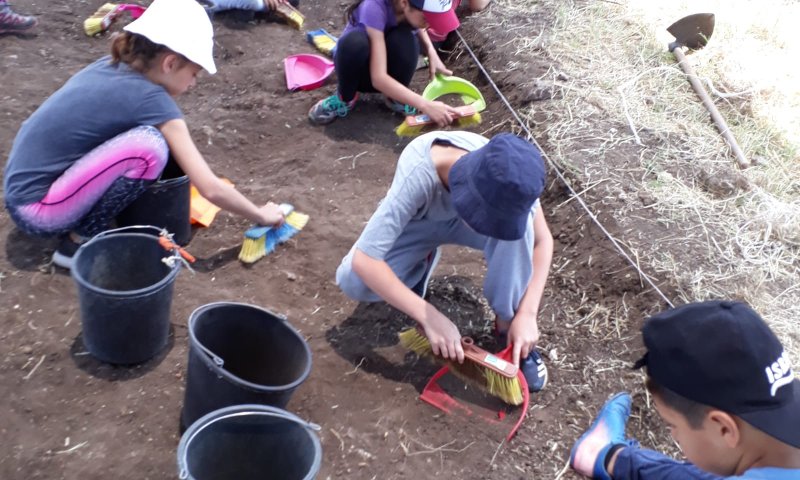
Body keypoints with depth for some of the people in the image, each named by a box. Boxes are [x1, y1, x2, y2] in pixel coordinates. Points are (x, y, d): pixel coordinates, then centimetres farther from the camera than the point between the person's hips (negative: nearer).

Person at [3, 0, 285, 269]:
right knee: (149, 146, -22)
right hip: (36, 208, -9)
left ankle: (77, 222, 12)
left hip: (27, 186, 9)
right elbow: (211, 189, -18)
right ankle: (82, 240, -6)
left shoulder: (110, 67, 4)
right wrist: (262, 217, -3)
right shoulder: (151, 99, -18)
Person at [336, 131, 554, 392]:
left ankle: (507, 323, -10)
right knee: (352, 281, -25)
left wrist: (527, 313, -29)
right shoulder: (418, 177, -43)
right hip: (418, 222, -1)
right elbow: (363, 261, -41)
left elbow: (542, 239, -19)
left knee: (519, 228, -32)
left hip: (458, 218, 1)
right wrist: (429, 317, -41)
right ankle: (422, 264, 6)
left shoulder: (506, 175, -33)